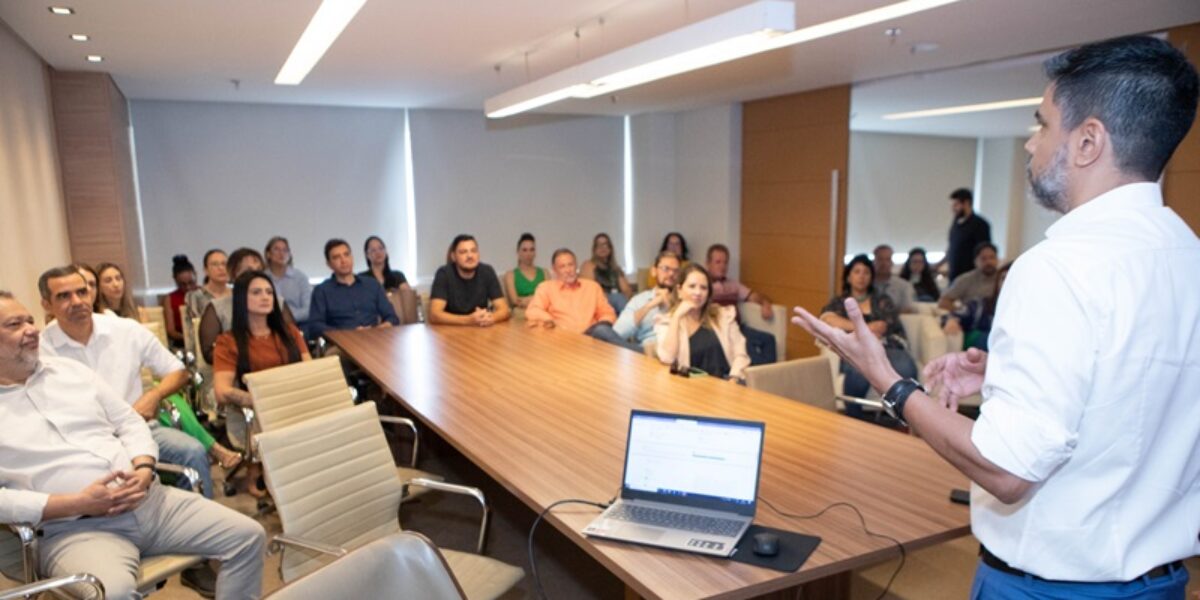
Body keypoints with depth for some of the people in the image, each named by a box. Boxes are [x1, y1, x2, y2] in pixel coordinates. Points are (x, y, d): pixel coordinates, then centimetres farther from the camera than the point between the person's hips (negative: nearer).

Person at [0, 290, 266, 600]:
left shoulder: (69, 369, 15)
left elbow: (130, 422, 15)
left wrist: (144, 469, -5)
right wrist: (77, 504, -17)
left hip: (148, 499, 5)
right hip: (75, 528, -5)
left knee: (248, 536, -3)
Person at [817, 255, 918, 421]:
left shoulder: (882, 300, 25)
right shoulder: (839, 301, 22)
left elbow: (884, 326, 8)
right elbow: (826, 318, 0)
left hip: (887, 347, 2)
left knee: (906, 370, -36)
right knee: (859, 371, -40)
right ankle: (853, 420, -23)